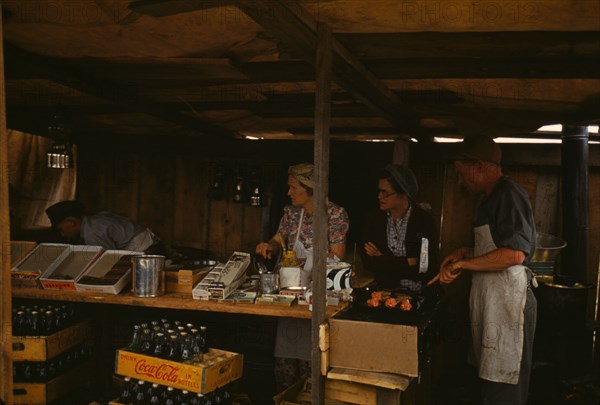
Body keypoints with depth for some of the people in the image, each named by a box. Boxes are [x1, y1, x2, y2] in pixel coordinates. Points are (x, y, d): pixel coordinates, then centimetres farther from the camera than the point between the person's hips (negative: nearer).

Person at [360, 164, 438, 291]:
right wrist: (408, 262, -13)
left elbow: (428, 266, -12)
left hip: (419, 294, -1)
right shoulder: (372, 219, 1)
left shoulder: (424, 220, -5)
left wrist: (382, 261, -10)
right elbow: (368, 262, -7)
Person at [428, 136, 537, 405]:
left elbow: (514, 253, -24)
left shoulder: (509, 195, -15)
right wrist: (466, 253, 13)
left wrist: (462, 264, -18)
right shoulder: (492, 198, 17)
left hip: (507, 299, -10)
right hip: (489, 298, 10)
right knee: (489, 379, 15)